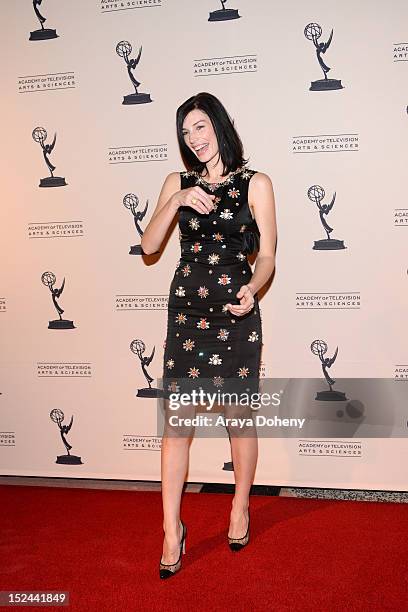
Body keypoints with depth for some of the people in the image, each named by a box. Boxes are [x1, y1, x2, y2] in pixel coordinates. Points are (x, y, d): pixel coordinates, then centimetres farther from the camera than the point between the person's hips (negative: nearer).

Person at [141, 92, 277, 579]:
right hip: (187, 310, 2)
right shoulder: (178, 183, 10)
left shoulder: (255, 184, 2)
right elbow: (148, 245, 1)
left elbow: (267, 255, -2)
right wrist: (177, 201, -13)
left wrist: (252, 290, -22)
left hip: (236, 311, -2)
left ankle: (240, 508, 29)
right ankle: (172, 530, 9)